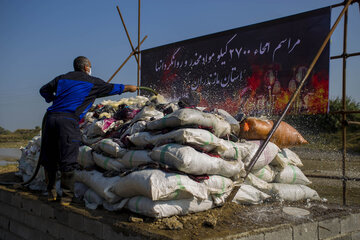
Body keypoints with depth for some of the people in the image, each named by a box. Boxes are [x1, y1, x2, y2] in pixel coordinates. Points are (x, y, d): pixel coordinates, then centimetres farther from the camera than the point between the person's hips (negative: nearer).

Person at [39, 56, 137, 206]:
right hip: (68, 120, -5)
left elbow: (44, 90, 27)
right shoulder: (92, 82, 11)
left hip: (51, 116, 5)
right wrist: (129, 87, 37)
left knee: (49, 158, 14)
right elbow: (112, 88, 22)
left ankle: (51, 192, 24)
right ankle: (67, 196, 5)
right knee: (67, 160, 0)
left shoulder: (62, 79, 21)